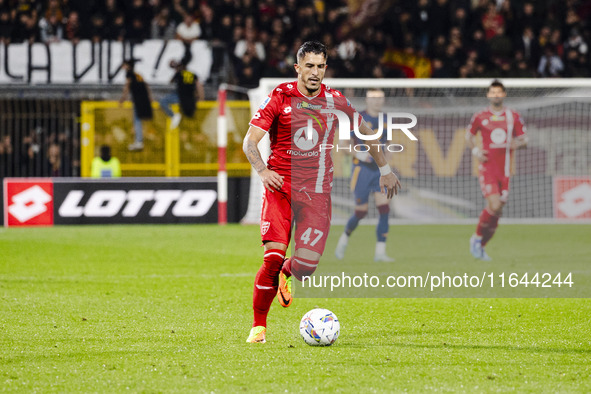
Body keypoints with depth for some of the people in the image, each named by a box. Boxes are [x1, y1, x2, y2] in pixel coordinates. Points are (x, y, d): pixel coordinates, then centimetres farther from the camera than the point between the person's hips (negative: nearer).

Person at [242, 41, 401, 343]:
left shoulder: (334, 101, 7)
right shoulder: (280, 97, -1)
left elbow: (365, 131, 23)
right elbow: (250, 141, -6)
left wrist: (384, 169, 24)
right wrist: (262, 170, -24)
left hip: (317, 190, 2)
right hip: (280, 185, -2)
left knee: (308, 263, -14)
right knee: (274, 255, -17)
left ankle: (286, 274, 25)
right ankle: (258, 326, -2)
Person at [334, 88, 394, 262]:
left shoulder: (385, 120, 8)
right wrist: (358, 154, -25)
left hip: (380, 170, 4)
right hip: (362, 169, -4)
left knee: (384, 209, -11)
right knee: (361, 213, -1)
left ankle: (380, 252, -9)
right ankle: (344, 239, 29)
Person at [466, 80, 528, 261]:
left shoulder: (513, 117, 7)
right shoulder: (480, 117, 3)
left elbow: (524, 139, 11)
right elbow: (469, 134, 18)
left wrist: (518, 143, -13)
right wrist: (475, 150, -1)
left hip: (505, 171, 3)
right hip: (487, 169, -3)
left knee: (497, 212, 4)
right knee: (494, 206, -20)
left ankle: (481, 246, 21)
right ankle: (477, 237, 3)